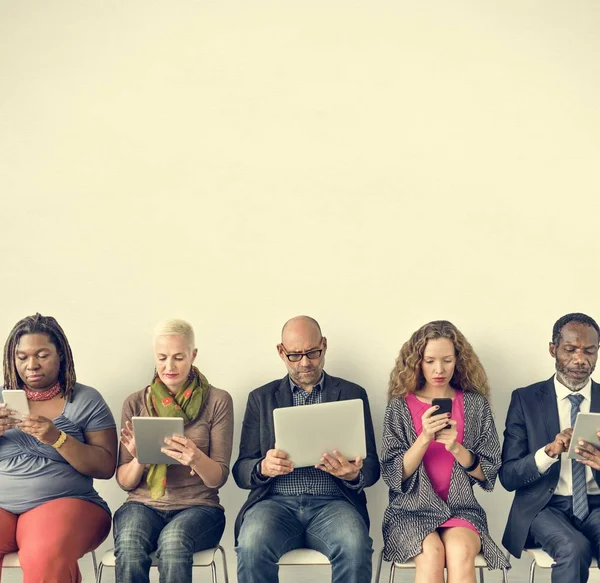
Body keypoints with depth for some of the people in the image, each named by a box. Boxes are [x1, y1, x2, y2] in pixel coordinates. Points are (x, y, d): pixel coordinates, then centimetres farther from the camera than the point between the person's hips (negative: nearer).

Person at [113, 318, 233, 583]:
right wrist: (139, 459, -17)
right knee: (129, 545, -34)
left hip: (198, 506, -1)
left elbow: (218, 478, -1)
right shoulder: (135, 403, 6)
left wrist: (196, 459, -24)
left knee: (173, 540, -36)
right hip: (143, 504, 2)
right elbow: (124, 482, 7)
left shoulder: (218, 401, 1)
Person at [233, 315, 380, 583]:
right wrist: (263, 468, -15)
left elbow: (372, 467, 9)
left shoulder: (353, 394, 12)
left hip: (332, 502, 0)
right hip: (276, 501, 1)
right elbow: (241, 470, 10)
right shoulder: (261, 398, 14)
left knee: (355, 547, -33)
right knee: (252, 547, -33)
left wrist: (354, 474, -16)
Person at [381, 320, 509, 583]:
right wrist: (424, 438, -20)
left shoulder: (476, 404, 4)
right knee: (431, 553, -31)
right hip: (412, 510, 0)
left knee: (461, 551, -32)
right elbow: (394, 475, -4)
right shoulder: (400, 405, 1)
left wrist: (456, 447, -16)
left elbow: (488, 473, 2)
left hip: (461, 508, 1)